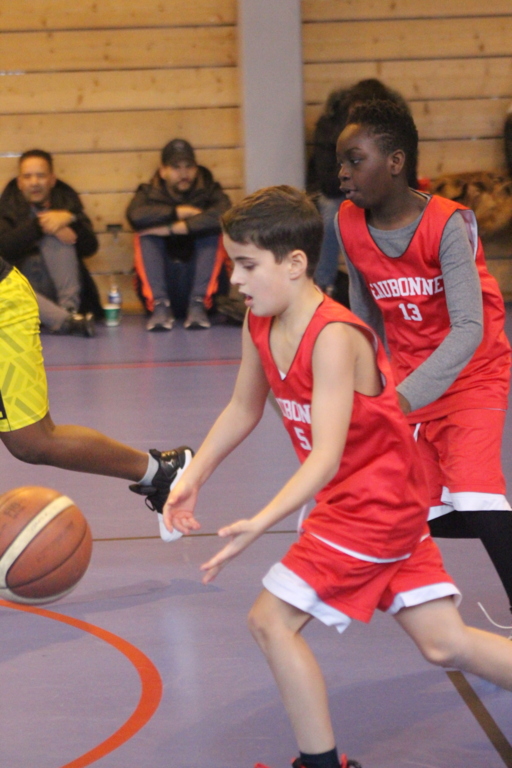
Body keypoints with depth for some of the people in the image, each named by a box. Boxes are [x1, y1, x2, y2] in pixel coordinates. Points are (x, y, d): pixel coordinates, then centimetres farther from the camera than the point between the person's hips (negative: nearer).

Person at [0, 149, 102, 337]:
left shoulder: (66, 199, 10)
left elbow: (90, 247, -3)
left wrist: (70, 219, -19)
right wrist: (38, 226, -23)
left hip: (59, 283, 1)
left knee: (55, 230, -21)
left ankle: (70, 308, -30)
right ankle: (67, 320, -47)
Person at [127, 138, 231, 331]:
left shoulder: (209, 190, 3)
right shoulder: (150, 192, 5)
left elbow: (225, 214, -23)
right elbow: (135, 215, -21)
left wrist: (172, 228, -25)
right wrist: (177, 212, -16)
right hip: (164, 282, 1)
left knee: (212, 232, -20)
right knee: (147, 235, -19)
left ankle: (198, 304, -28)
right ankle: (160, 305, -30)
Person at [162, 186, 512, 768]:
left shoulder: (333, 338, -26)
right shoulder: (260, 326, -1)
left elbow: (326, 456, -33)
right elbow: (243, 409, 15)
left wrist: (259, 524, -42)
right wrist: (192, 478, 9)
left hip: (372, 506, -8)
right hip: (350, 503, 8)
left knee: (270, 619, -8)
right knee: (444, 645, 10)